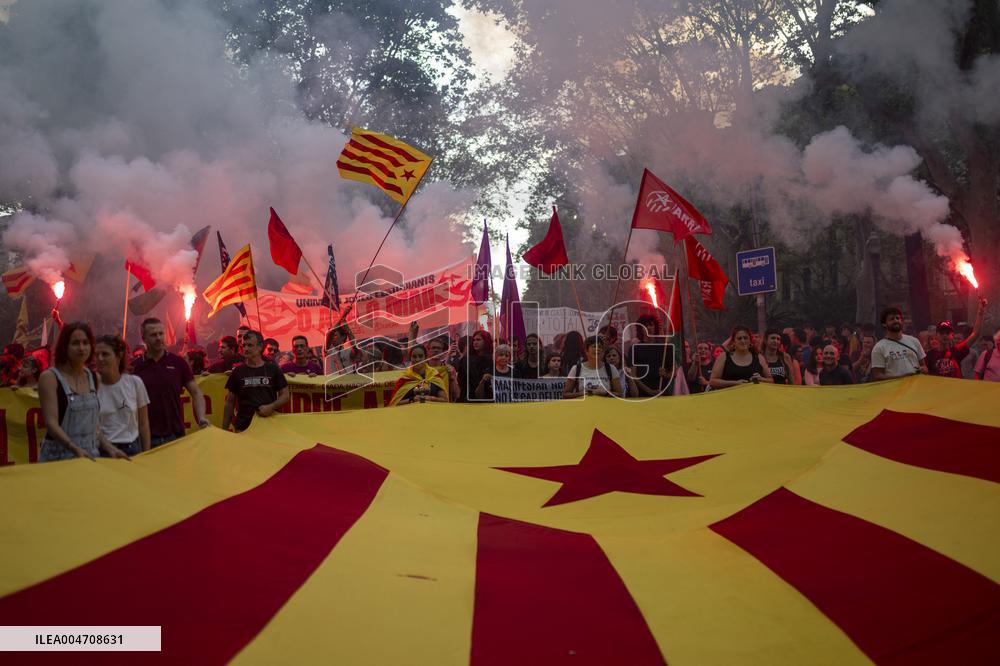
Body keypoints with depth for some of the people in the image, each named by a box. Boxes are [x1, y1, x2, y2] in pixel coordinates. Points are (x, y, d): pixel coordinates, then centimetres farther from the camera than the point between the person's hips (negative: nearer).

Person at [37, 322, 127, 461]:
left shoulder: (94, 378, 10)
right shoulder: (50, 377, -5)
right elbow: (51, 423, -15)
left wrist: (109, 448, 3)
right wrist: (74, 448, -28)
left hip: (90, 457, 4)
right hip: (58, 457, -4)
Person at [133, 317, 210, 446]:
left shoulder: (178, 362, 3)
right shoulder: (137, 367, 3)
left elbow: (196, 393, 5)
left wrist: (201, 417, -10)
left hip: (175, 435, 0)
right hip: (148, 437, 0)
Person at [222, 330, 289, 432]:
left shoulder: (273, 369, 6)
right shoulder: (238, 372, 9)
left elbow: (285, 396, 7)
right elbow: (230, 402, 10)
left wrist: (271, 407, -11)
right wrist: (225, 428, 3)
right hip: (243, 427, 1)